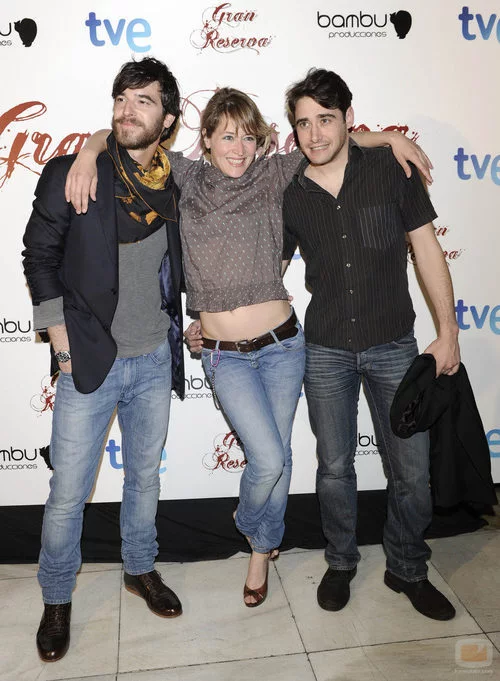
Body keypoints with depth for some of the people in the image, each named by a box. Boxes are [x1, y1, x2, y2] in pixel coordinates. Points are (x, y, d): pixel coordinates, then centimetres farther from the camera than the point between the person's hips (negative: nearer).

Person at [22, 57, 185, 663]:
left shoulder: (174, 184, 3)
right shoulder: (71, 175, -8)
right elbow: (39, 254, -2)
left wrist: (187, 320, 11)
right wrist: (60, 334, -7)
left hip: (155, 360, 4)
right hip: (89, 360, -3)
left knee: (145, 476, 18)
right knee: (68, 492, 5)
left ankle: (141, 569, 41)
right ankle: (56, 598, 29)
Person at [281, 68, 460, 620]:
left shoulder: (390, 169, -4)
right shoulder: (289, 195, 0)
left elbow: (427, 249, -1)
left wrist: (448, 331, -3)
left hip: (393, 346, -1)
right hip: (325, 352, 1)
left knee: (411, 472, 6)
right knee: (334, 468, 12)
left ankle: (408, 570, 31)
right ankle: (340, 562, 36)